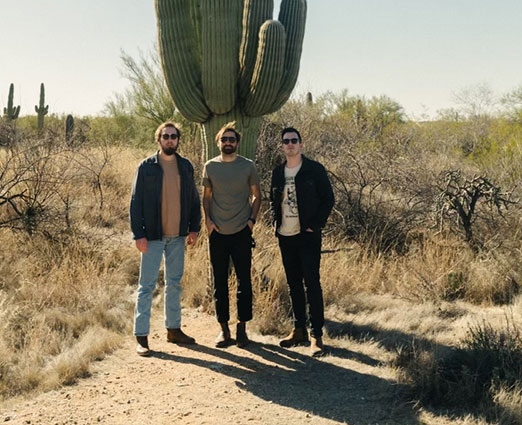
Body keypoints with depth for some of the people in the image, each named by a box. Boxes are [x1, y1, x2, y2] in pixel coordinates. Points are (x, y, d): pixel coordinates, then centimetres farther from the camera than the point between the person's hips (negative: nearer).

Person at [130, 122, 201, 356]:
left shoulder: (185, 166, 8)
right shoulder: (146, 167, -5)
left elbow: (194, 199, 13)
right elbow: (136, 202, -6)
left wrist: (194, 228, 5)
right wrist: (138, 234, -12)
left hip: (177, 236, 5)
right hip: (153, 236, -4)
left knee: (175, 284, 13)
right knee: (147, 285, -1)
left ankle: (173, 329, 25)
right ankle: (141, 337, 3)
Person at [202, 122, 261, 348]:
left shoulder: (248, 166, 1)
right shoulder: (210, 166, 5)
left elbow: (256, 195, 8)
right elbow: (206, 196, 12)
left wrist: (251, 220, -3)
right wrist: (207, 220, 0)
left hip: (241, 232, -1)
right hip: (217, 233, 1)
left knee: (244, 281, 2)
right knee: (220, 282, 6)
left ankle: (242, 327, 13)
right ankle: (223, 328, 15)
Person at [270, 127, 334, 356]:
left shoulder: (314, 169, -3)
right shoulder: (278, 172, 10)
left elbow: (328, 199, -3)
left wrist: (315, 225, -10)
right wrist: (276, 222, 6)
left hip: (307, 235, -5)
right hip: (285, 236, 5)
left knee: (312, 283, -7)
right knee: (294, 284, 11)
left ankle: (317, 335, -3)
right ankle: (299, 330, 20)